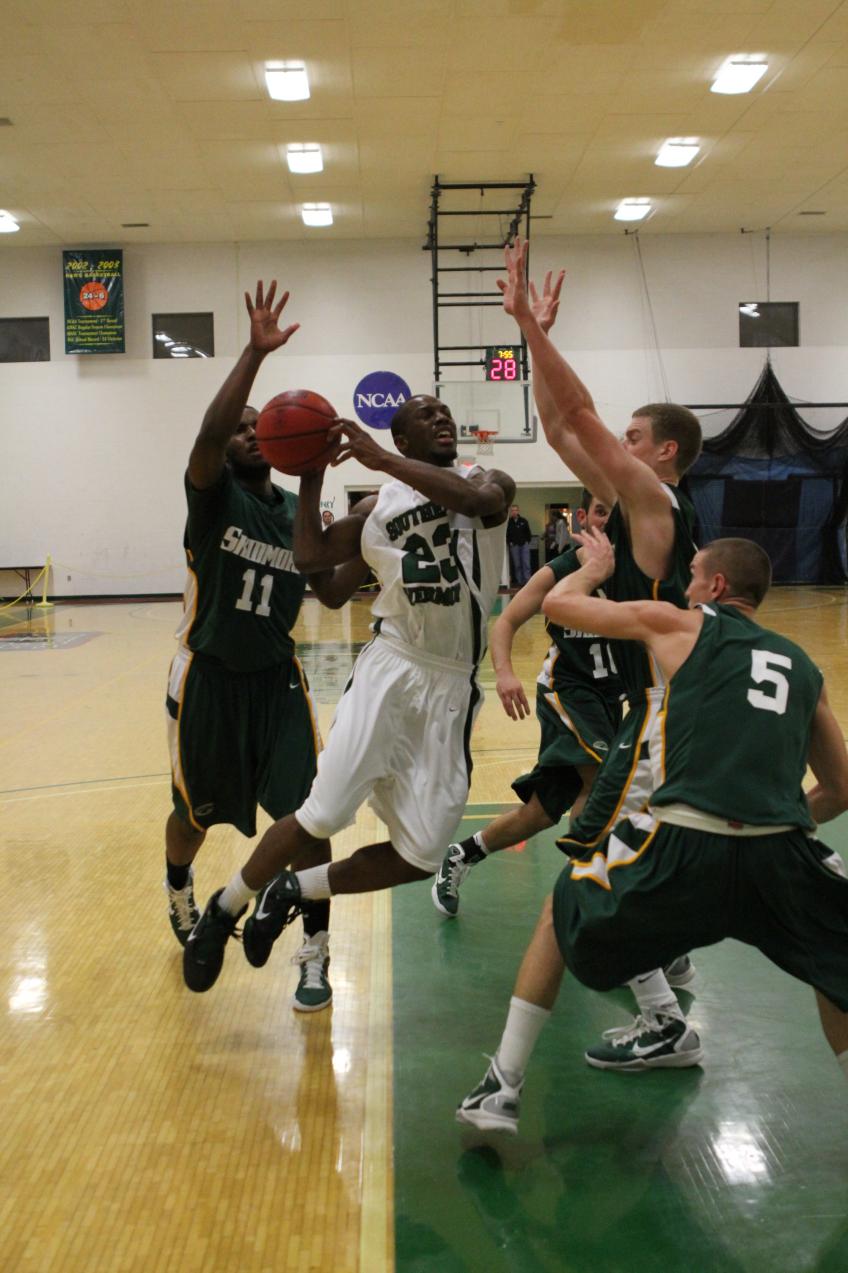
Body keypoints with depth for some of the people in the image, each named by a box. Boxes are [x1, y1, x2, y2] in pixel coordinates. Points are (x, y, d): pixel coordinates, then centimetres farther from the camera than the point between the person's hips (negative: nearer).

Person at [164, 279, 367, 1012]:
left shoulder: (296, 512, 5)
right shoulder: (212, 494, -9)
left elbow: (333, 595, 7)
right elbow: (208, 433, -31)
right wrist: (256, 353, -38)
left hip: (276, 677, 3)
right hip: (209, 678, -3)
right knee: (195, 815, 15)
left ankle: (315, 956, 6)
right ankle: (180, 896, 49)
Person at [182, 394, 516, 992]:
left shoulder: (489, 482, 6)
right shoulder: (380, 506, 11)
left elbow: (476, 500, -20)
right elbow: (312, 557, 1)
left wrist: (380, 460, -19)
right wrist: (311, 476, -2)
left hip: (452, 686, 1)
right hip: (391, 667, 0)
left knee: (421, 856, -1)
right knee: (322, 815, -14)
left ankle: (294, 889, 21)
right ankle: (225, 908, 11)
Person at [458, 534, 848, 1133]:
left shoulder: (678, 623, 12)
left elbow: (558, 602, 20)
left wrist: (596, 568, 40)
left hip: (681, 847, -2)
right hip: (780, 858, 2)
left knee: (561, 915, 25)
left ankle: (503, 1087, 25)